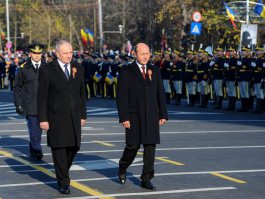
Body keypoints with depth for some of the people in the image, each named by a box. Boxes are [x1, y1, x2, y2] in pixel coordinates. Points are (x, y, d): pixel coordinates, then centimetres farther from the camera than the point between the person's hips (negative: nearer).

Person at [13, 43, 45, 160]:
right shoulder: (24, 68, 2)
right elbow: (17, 87, 5)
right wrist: (18, 104, -1)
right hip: (30, 105, -2)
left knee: (38, 129, 9)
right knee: (34, 129, -9)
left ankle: (33, 149, 28)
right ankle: (37, 151, -4)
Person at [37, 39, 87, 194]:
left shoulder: (78, 69, 8)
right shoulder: (47, 70, -4)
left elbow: (82, 93, 13)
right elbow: (42, 96, -4)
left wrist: (83, 115, 10)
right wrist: (43, 118, -8)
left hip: (74, 116, 4)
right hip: (56, 117, -4)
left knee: (74, 147, 4)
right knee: (59, 149, -3)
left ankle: (63, 172, 29)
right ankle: (64, 183, 5)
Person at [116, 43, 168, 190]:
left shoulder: (154, 70, 9)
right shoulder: (126, 72, -2)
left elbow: (160, 93, 10)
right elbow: (122, 96, -6)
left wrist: (163, 114, 5)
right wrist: (124, 117, -12)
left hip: (151, 116, 3)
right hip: (134, 116, -3)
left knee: (150, 146, 0)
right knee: (133, 145, -2)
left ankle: (146, 179, 7)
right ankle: (123, 168, 28)